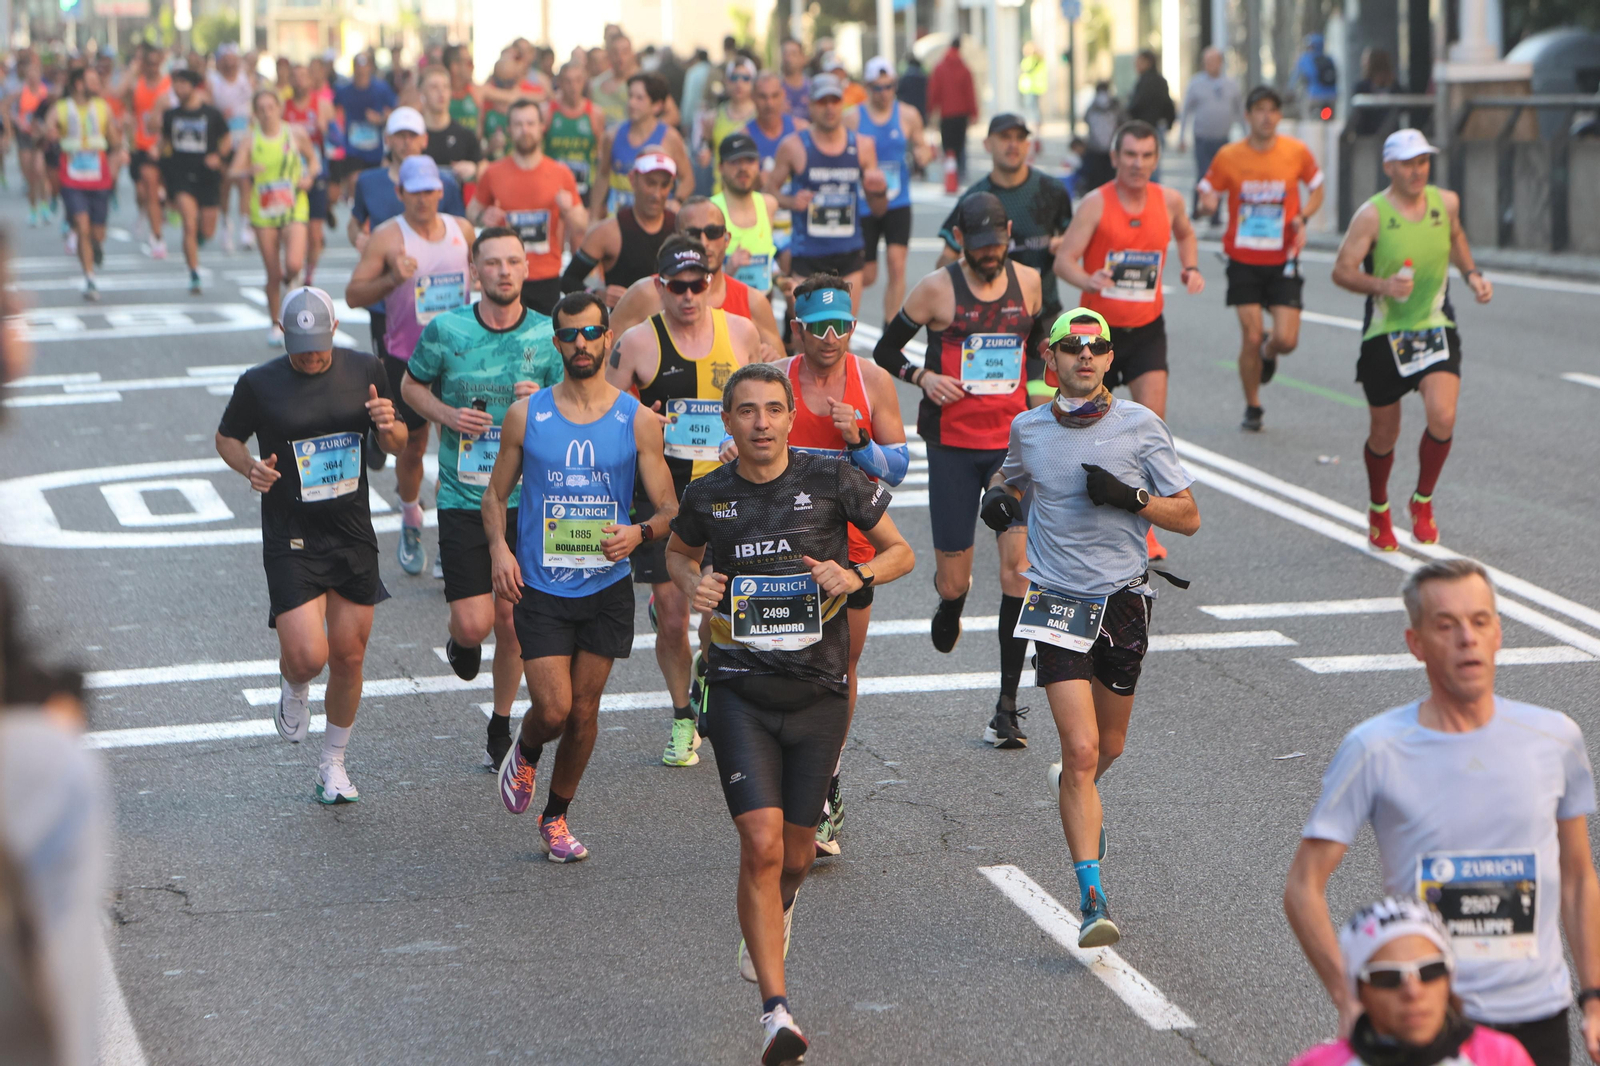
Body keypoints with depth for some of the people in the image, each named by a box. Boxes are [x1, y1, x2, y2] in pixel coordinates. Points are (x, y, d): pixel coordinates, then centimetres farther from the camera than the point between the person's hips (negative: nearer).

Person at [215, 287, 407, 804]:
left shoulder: (365, 371, 1)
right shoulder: (258, 384, -8)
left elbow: (398, 446, 10)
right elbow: (227, 437, 7)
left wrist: (389, 427, -14)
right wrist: (251, 467, -14)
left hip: (354, 537, 3)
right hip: (291, 542, -3)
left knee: (348, 657, 7)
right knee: (308, 656, -16)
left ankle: (333, 763, 29)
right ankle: (294, 690, 23)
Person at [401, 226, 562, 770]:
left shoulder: (549, 335, -3)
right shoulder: (445, 329, -6)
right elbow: (411, 385, 10)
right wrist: (447, 414, -9)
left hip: (524, 498, 1)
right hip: (463, 497, -1)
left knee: (511, 621, 7)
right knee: (474, 624, -9)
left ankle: (500, 726, 29)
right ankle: (461, 642, 30)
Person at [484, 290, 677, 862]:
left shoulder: (638, 421, -2)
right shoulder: (525, 415, -1)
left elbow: (670, 509, -3)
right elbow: (496, 495, 9)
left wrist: (639, 533, -24)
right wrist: (499, 547, -10)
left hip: (606, 589, 1)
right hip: (540, 589, -1)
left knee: (584, 712, 8)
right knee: (553, 710, -11)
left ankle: (556, 818, 29)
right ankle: (524, 752, 26)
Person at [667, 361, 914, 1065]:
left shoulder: (834, 482, -4)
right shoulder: (707, 496, 1)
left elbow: (900, 552, 7)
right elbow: (679, 552, 22)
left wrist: (856, 575, -14)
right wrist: (692, 586, 0)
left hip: (819, 690, 1)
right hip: (739, 689, -1)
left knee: (796, 851, 11)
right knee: (761, 844, -15)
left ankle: (775, 912, 49)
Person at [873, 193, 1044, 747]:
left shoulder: (1029, 282, 4)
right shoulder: (936, 289, -5)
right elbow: (885, 350, 4)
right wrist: (922, 376, -13)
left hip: (1014, 442, 1)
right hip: (953, 446, -1)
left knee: (1018, 561, -14)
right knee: (953, 580, 1)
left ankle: (1008, 704, -8)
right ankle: (950, 605, 43)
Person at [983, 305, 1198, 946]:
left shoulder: (1140, 425, -2)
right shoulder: (1029, 429, 2)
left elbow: (1188, 517, 0)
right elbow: (1011, 478, 24)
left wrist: (1129, 497, -17)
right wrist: (998, 496, 1)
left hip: (1124, 599, 1)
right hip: (1059, 600, -1)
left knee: (1109, 745, 17)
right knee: (1081, 749, -14)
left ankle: (1076, 792, 54)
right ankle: (1092, 898, -13)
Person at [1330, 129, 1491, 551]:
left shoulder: (1445, 202, 1)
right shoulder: (1372, 214, -13)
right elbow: (1342, 270, -12)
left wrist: (1471, 274, 8)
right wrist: (1381, 286, -28)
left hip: (1436, 329, 2)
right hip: (1385, 333, -2)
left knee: (1443, 417, -19)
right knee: (1384, 434, 7)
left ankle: (1423, 501, 6)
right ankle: (1379, 511, 34)